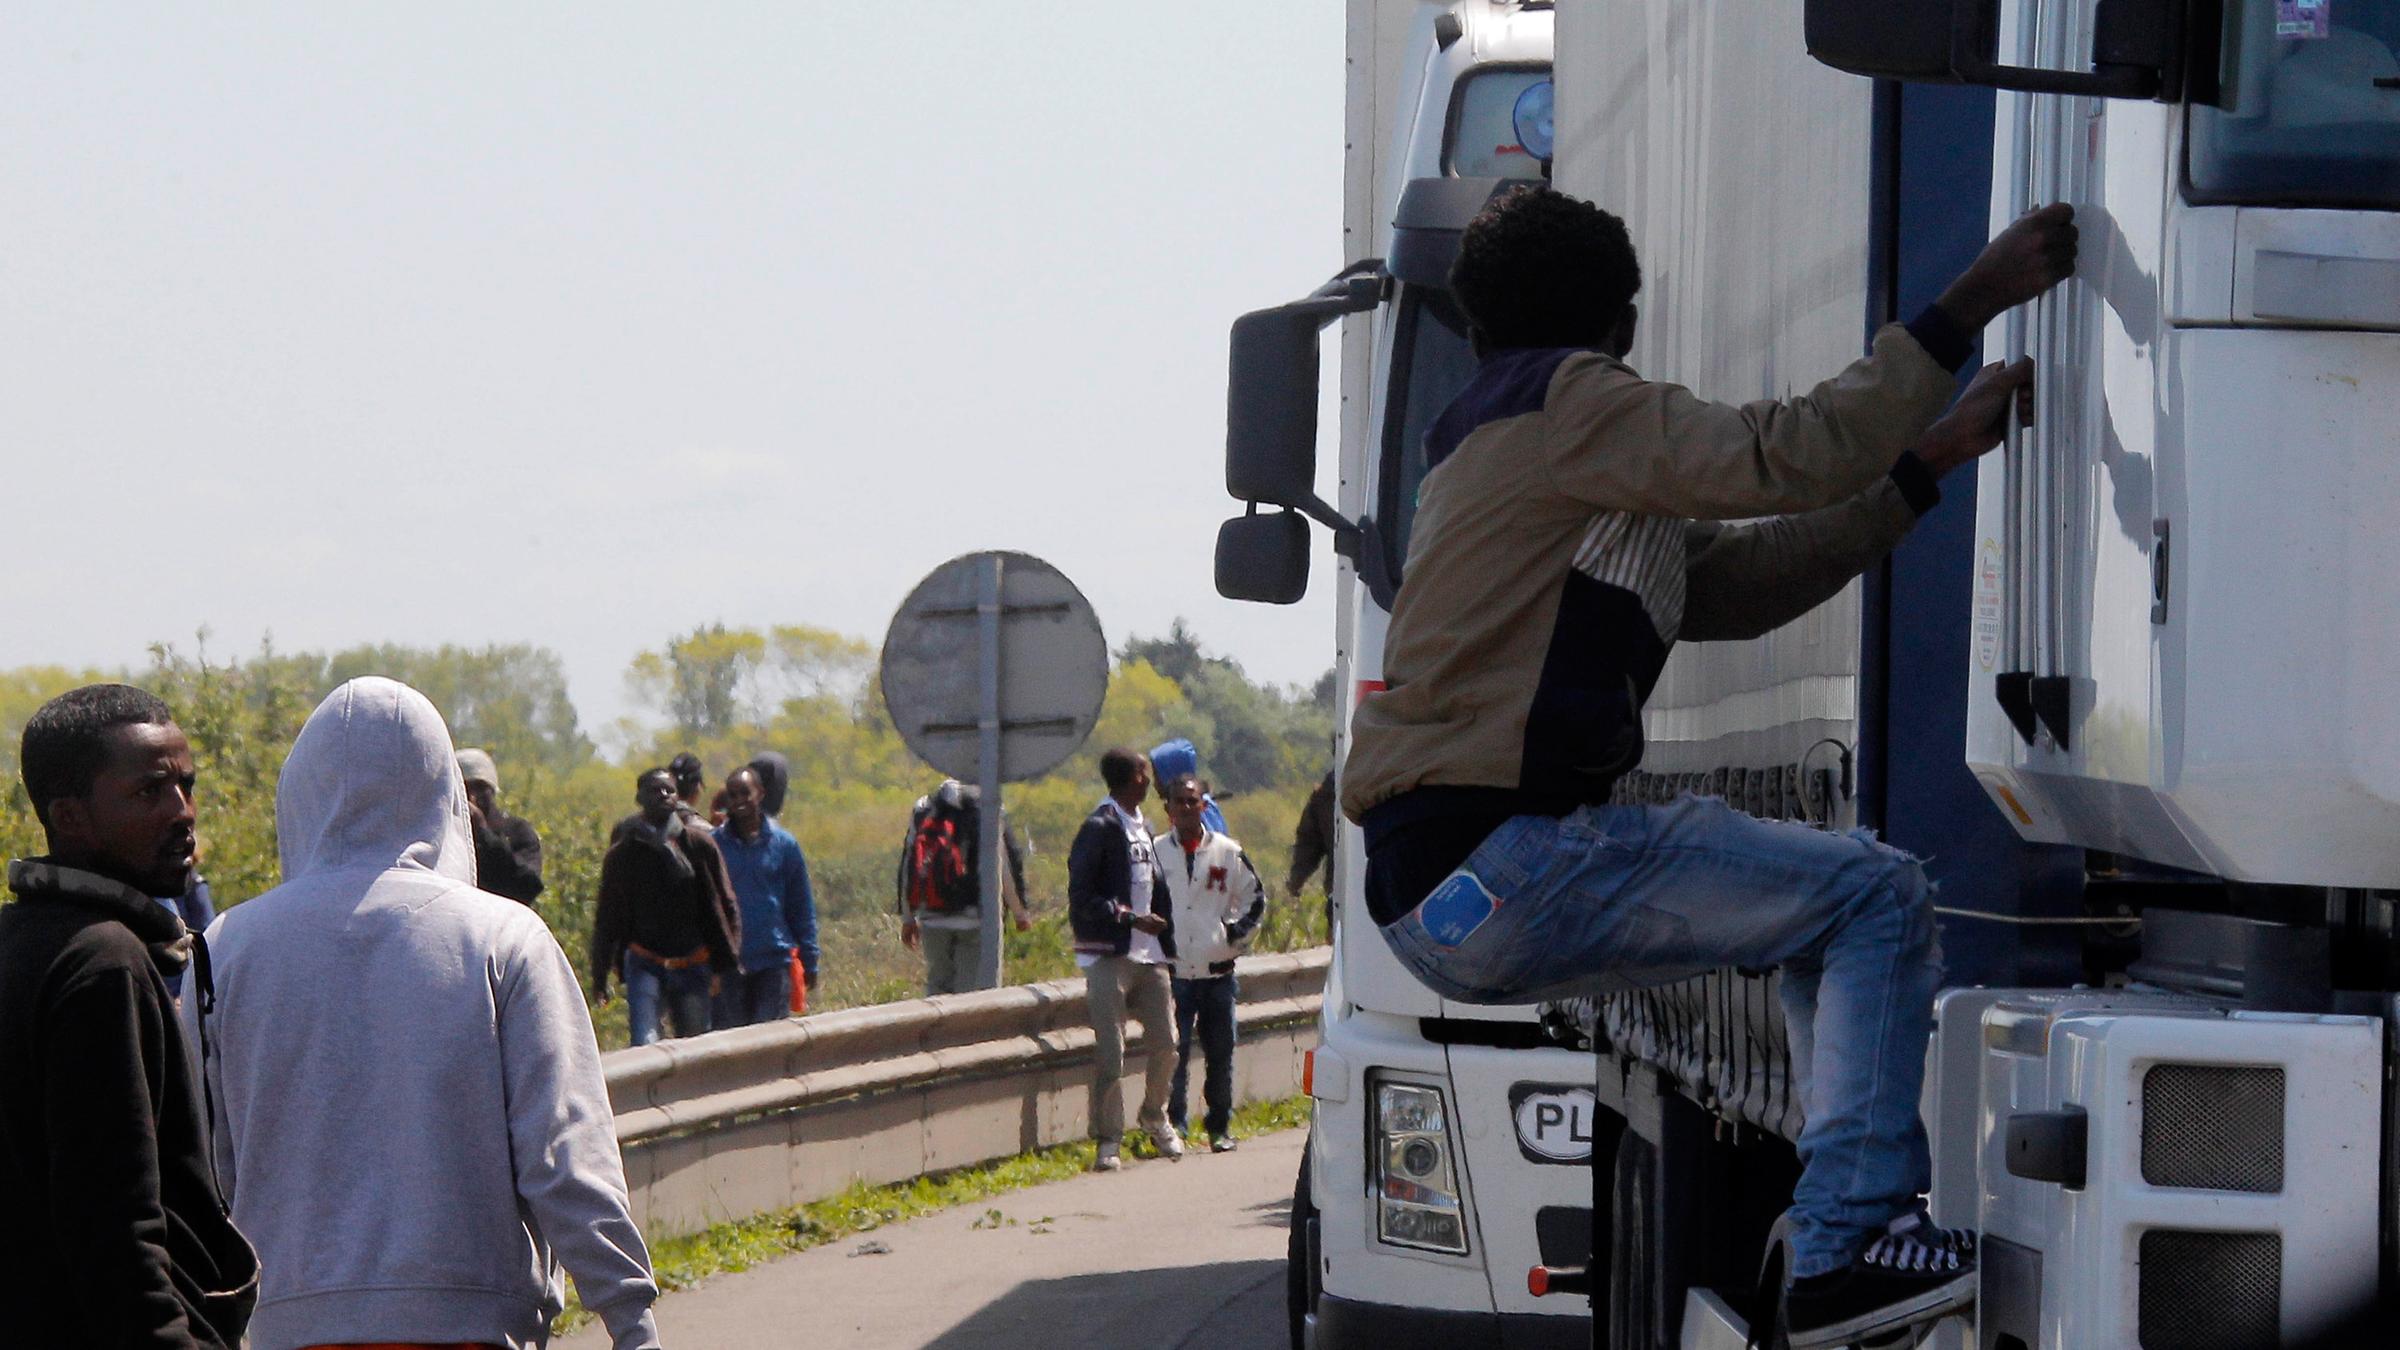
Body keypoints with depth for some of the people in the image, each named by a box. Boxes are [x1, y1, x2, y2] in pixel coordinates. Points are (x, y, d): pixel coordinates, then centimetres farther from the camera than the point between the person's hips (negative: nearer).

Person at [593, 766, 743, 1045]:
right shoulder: (622, 854, 4)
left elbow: (724, 905, 7)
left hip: (692, 966, 1)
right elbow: (606, 918, 10)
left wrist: (727, 964, 0)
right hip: (645, 966, -1)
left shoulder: (699, 845, 4)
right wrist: (599, 978, 8)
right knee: (645, 1046, -16)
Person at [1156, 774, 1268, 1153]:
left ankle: (1220, 1127, 15)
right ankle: (1175, 1124, -4)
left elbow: (1256, 898, 14)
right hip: (1173, 974, -1)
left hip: (1218, 971, 1)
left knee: (1220, 1054, 6)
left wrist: (1235, 934, 3)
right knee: (1174, 1054, -9)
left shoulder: (1228, 852, 5)